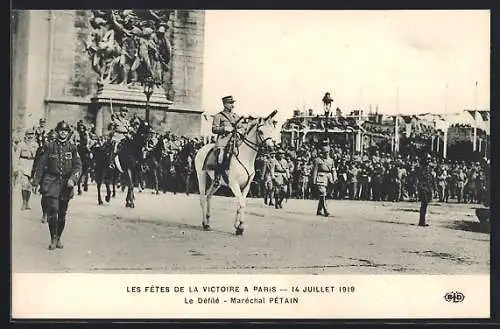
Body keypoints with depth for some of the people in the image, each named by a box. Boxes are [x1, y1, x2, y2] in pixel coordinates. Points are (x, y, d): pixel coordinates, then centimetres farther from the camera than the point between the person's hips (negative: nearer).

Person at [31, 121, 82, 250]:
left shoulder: (72, 148, 7)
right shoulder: (50, 147, 6)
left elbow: (78, 166, 2)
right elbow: (41, 164, 8)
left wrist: (72, 179, -14)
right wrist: (35, 181, 3)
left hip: (66, 183, 2)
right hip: (51, 181, -2)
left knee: (62, 214, 8)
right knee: (52, 210, -14)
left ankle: (58, 238, 21)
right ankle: (53, 239, -5)